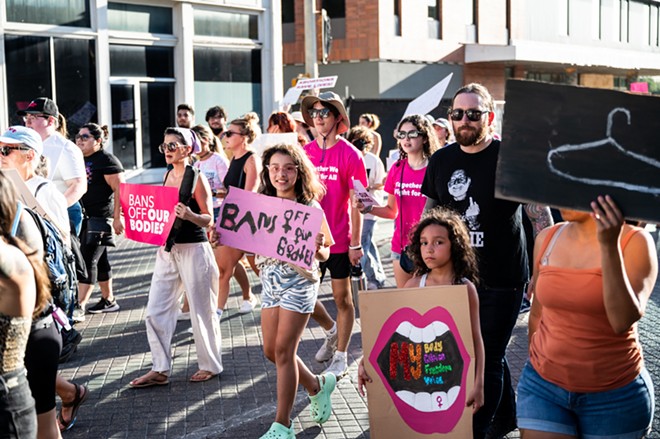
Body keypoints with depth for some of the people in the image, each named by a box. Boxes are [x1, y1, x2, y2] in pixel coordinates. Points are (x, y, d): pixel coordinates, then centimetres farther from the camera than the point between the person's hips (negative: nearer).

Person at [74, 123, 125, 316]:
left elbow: (120, 189, -16)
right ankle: (109, 300, 23)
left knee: (88, 260, -11)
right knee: (100, 260, 14)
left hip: (100, 217, -8)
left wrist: (117, 217, -21)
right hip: (82, 216, 8)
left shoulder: (107, 160, -10)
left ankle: (79, 306, -11)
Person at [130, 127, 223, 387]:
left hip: (194, 249, -7)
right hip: (167, 249, 7)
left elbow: (209, 220, -11)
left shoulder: (196, 178, -10)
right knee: (155, 312, 4)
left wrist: (190, 215, -30)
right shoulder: (168, 176, 11)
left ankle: (210, 365, 20)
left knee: (201, 311, 5)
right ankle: (160, 370, 13)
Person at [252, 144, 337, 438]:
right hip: (270, 282, 6)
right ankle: (318, 385, 36)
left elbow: (324, 254, -6)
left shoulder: (309, 207, -8)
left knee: (283, 350, -6)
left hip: (299, 282, -6)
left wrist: (317, 248, -28)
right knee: (271, 351, 9)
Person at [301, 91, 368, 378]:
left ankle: (340, 356, 20)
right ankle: (332, 331, 36)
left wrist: (356, 244, -10)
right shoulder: (305, 153, 3)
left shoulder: (349, 155, -8)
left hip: (339, 240, -4)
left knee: (342, 298, 6)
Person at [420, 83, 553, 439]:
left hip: (502, 279, -5)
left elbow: (541, 217, -11)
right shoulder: (441, 160, 5)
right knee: (488, 352, 19)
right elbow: (429, 216, 14)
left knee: (488, 358, -2)